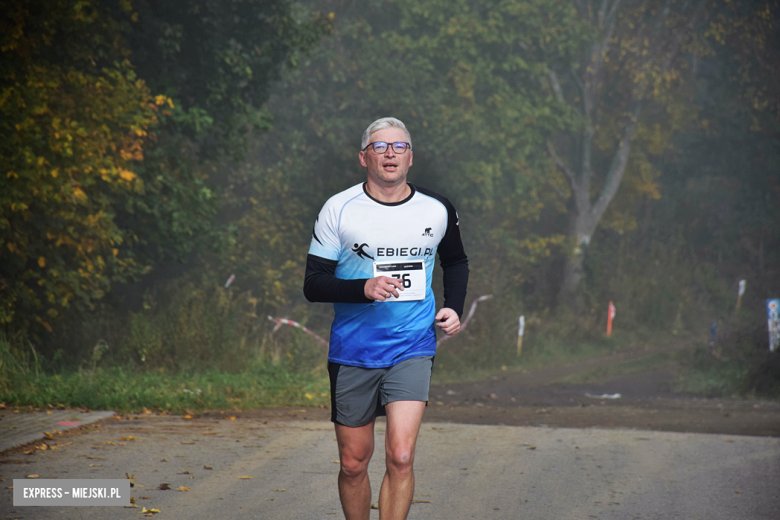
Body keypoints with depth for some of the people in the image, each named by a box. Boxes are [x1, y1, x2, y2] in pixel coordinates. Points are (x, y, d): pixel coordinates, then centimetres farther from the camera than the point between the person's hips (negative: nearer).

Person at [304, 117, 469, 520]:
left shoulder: (437, 211, 3)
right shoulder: (339, 209, -4)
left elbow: (456, 262, 24)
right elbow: (313, 285, -5)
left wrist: (453, 307, 7)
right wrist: (364, 288, -21)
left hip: (412, 350, 0)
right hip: (352, 353, 0)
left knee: (400, 456, -15)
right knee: (353, 463, 6)